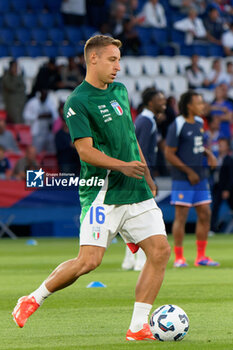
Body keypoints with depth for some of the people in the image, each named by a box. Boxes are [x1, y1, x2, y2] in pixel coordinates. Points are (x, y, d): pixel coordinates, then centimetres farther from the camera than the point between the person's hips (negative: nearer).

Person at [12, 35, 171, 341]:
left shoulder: (120, 91, 16)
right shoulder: (77, 103, -9)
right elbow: (85, 150, -17)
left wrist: (147, 175, 25)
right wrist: (122, 166, -29)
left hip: (136, 191, 7)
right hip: (102, 192, -7)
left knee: (161, 250, -6)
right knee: (89, 260, -15)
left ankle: (138, 327, -2)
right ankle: (33, 300, 7)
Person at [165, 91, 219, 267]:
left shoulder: (199, 123, 12)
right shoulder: (177, 126, -11)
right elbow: (169, 154, -12)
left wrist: (209, 154, 6)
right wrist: (189, 172, -13)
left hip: (200, 178, 8)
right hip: (182, 179, -8)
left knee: (205, 214, 6)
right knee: (181, 216, -5)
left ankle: (201, 256, 13)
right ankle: (178, 257, 1)